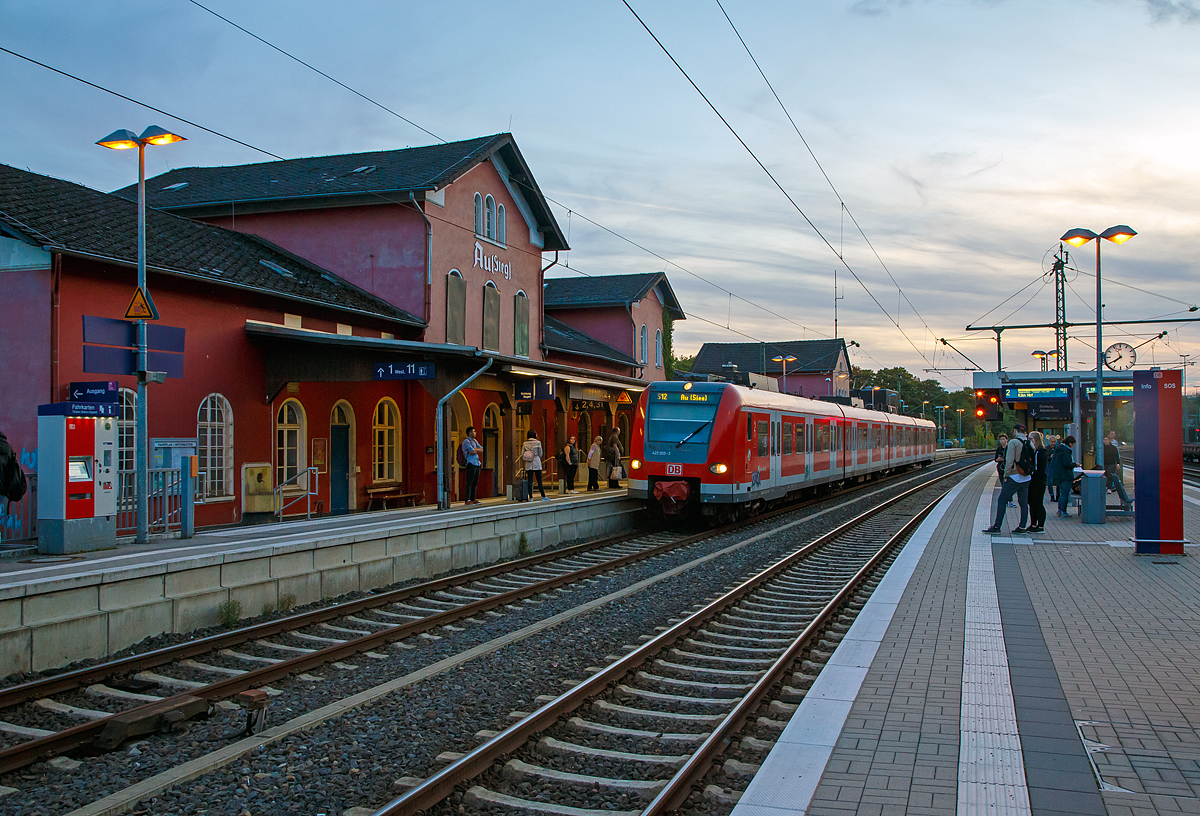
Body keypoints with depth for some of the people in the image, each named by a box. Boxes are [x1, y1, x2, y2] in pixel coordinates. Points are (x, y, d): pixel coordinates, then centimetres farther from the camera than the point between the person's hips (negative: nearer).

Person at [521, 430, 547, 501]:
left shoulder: (525, 443, 4)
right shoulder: (538, 443, -5)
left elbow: (522, 455, 3)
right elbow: (540, 454, 1)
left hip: (528, 465, 3)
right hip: (536, 463, -3)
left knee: (529, 481, 4)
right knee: (539, 481, 1)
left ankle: (530, 497, 1)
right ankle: (543, 496, 2)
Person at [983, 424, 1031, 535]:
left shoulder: (1013, 442, -11)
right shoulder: (1029, 444, 8)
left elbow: (1009, 461, -15)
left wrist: (1006, 475, -8)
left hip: (1015, 477, -7)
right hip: (1026, 478, 7)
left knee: (1002, 501, -2)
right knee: (1023, 503, 10)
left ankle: (996, 527, -4)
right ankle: (1022, 527, 12)